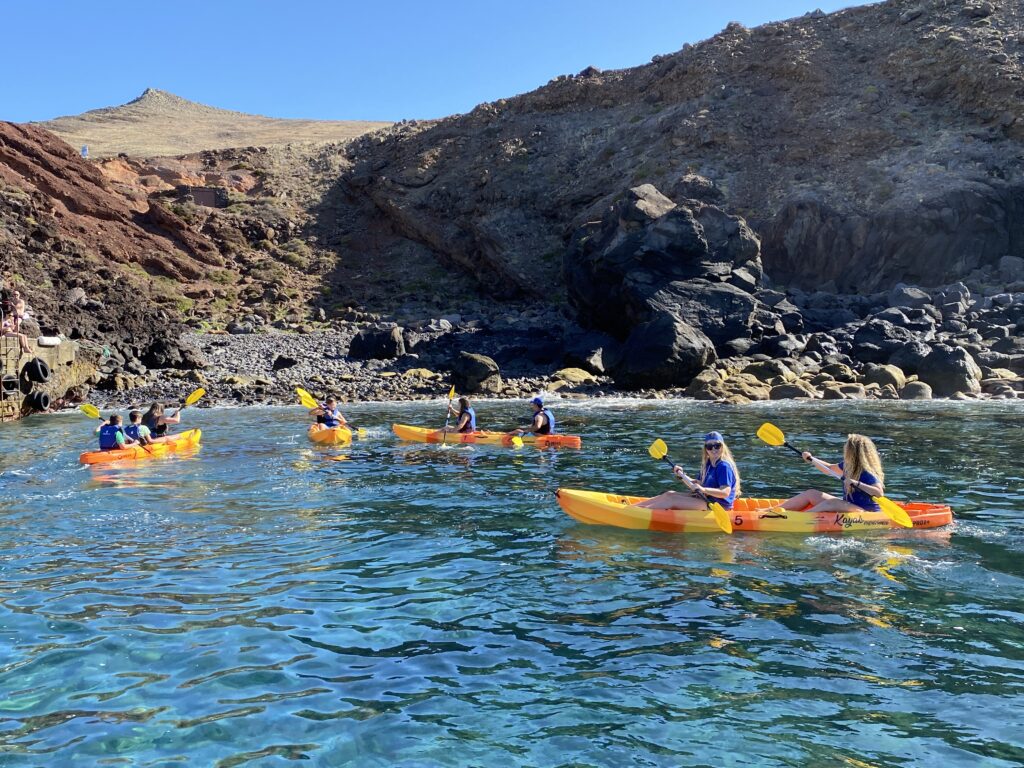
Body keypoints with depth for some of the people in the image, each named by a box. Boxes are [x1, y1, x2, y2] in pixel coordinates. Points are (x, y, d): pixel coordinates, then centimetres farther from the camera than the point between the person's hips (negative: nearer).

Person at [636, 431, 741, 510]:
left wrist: (704, 490, -38)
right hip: (707, 499, 9)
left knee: (672, 500, -14)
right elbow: (700, 484, 14)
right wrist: (682, 476, 3)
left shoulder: (724, 466, -18)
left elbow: (725, 493, -27)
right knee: (670, 494, 1)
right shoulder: (708, 464, 11)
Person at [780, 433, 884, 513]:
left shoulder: (867, 474, -21)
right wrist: (811, 459, 9)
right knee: (811, 494, 1)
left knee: (830, 503, -32)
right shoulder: (847, 465, 6)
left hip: (864, 512, -9)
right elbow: (829, 469, 22)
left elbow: (880, 493, -34)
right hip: (848, 506, 9)